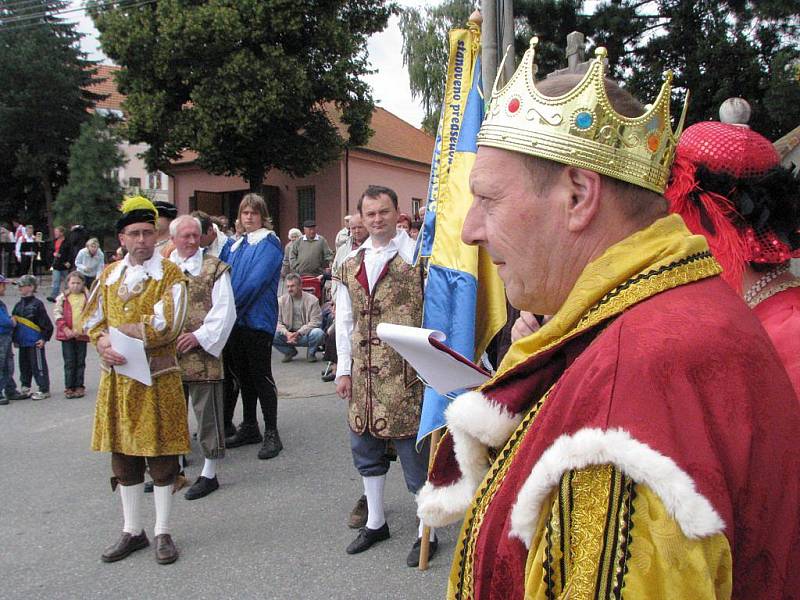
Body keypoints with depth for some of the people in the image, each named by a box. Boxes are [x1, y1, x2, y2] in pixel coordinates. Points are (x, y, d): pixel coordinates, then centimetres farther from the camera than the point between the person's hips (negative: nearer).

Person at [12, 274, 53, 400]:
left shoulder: (37, 304, -10)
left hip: (35, 342, -7)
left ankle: (44, 390, 6)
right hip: (22, 342, 7)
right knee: (24, 365, 16)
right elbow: (14, 323, 18)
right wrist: (15, 339, 14)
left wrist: (44, 338, -12)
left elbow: (47, 324, -11)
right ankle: (25, 387, 29)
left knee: (38, 366, -1)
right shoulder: (18, 305, 10)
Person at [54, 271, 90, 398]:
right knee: (69, 362, 4)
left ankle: (79, 386, 17)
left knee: (80, 362, 8)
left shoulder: (87, 297, 2)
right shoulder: (62, 297, 0)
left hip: (82, 334, 1)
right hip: (67, 334, 0)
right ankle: (69, 387, 11)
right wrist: (65, 329, -14)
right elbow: (57, 313, -4)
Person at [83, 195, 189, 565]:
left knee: (161, 455, 4)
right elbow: (91, 320, 9)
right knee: (123, 454, 12)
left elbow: (165, 327, -17)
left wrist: (113, 330, -13)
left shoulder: (170, 274, -6)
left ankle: (163, 532, 18)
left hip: (156, 378, -5)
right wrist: (103, 342, -13)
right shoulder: (109, 275, 10)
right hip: (116, 376, 5)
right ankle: (132, 531, 26)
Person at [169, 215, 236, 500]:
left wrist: (200, 336, -15)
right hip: (169, 354, 5)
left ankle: (209, 474, 14)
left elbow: (224, 310, -7)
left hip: (202, 355, -5)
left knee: (207, 412, 2)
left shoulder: (214, 268, -1)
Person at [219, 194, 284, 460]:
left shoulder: (269, 243, -7)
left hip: (258, 320, -7)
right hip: (235, 320, 7)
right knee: (243, 375, 14)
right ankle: (249, 428, 26)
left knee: (260, 376, -3)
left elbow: (256, 281, -17)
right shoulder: (235, 245, 15)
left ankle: (271, 434, 5)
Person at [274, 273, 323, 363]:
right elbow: (277, 321, -4)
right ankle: (290, 351, 5)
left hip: (305, 335, -2)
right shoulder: (281, 301, 1)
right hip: (288, 334, 2)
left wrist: (299, 333, -23)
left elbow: (316, 321, -12)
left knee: (318, 333, -34)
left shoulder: (312, 300, -6)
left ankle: (311, 352, 1)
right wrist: (286, 333, -24)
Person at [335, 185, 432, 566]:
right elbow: (345, 320, 13)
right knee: (365, 447, 16)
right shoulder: (351, 263, 11)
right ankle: (375, 522, 35)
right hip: (364, 374, 6)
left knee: (414, 450, 1)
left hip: (404, 373, -6)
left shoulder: (416, 256, -5)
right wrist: (344, 369, 9)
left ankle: (427, 533, 18)